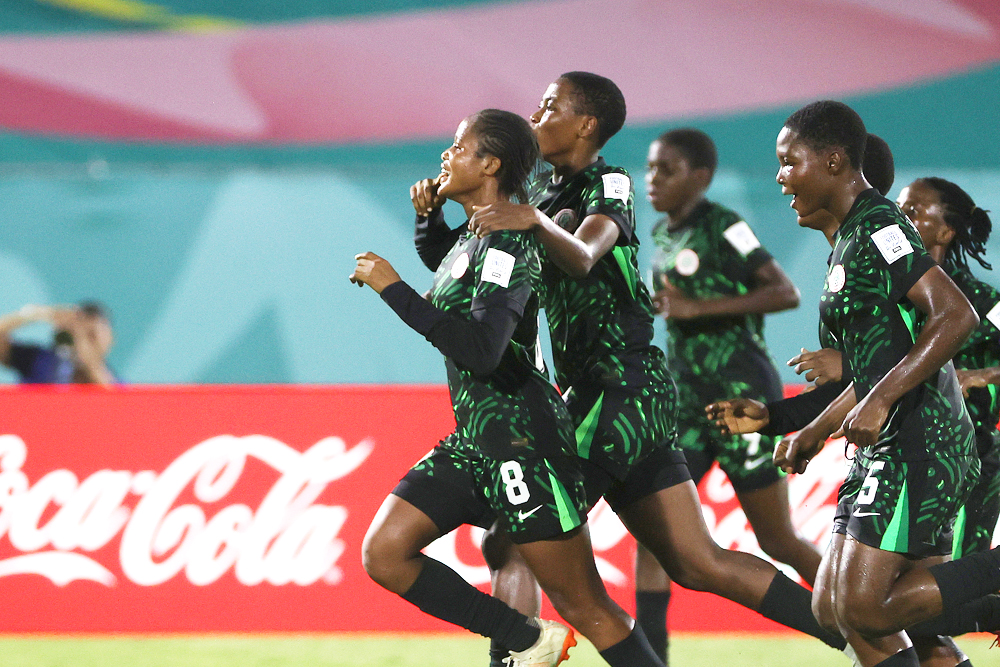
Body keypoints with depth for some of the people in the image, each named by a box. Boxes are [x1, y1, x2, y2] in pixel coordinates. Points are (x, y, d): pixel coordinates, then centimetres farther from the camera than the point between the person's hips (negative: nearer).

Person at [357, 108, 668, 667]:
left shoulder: (507, 244, -16)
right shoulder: (472, 240, 13)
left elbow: (481, 349, -29)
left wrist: (393, 289, -24)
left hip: (522, 439, -9)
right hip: (473, 440, 10)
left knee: (586, 608, -5)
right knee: (384, 553, -3)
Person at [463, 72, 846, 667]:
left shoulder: (608, 184, -8)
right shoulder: (546, 189, 17)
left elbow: (582, 257, -29)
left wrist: (535, 221, -47)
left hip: (621, 388, -9)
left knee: (511, 544, -11)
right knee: (700, 564, 7)